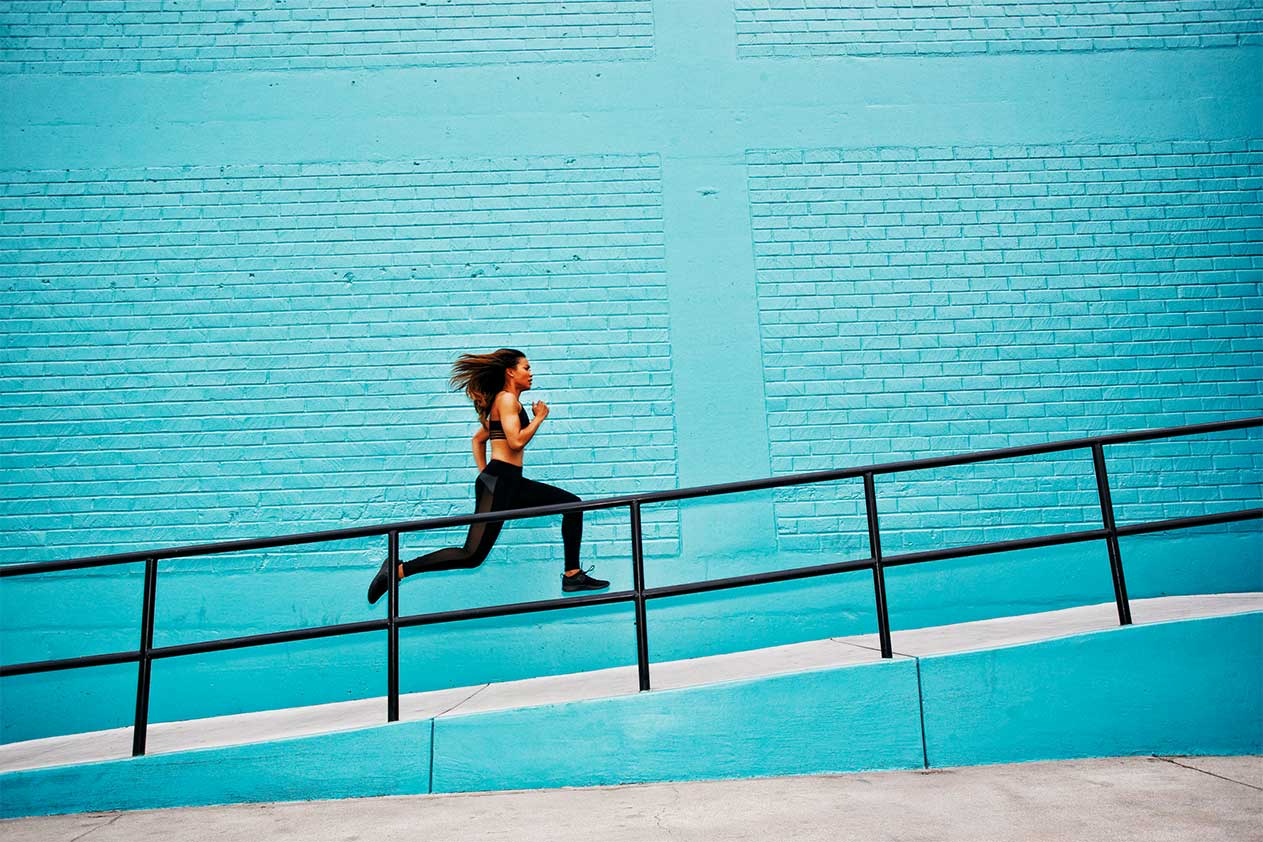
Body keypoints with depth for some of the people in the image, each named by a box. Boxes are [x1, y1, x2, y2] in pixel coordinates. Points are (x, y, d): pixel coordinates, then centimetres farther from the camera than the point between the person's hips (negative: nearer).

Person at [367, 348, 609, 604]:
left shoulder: (505, 401, 21)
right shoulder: (507, 398, -7)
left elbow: (478, 439, 28)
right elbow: (516, 441, -19)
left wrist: (484, 473, 22)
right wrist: (539, 418, -4)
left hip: (511, 484, 10)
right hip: (498, 482, -10)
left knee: (572, 504, 10)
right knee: (473, 555, -14)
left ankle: (573, 576, 11)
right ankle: (397, 570, -10)